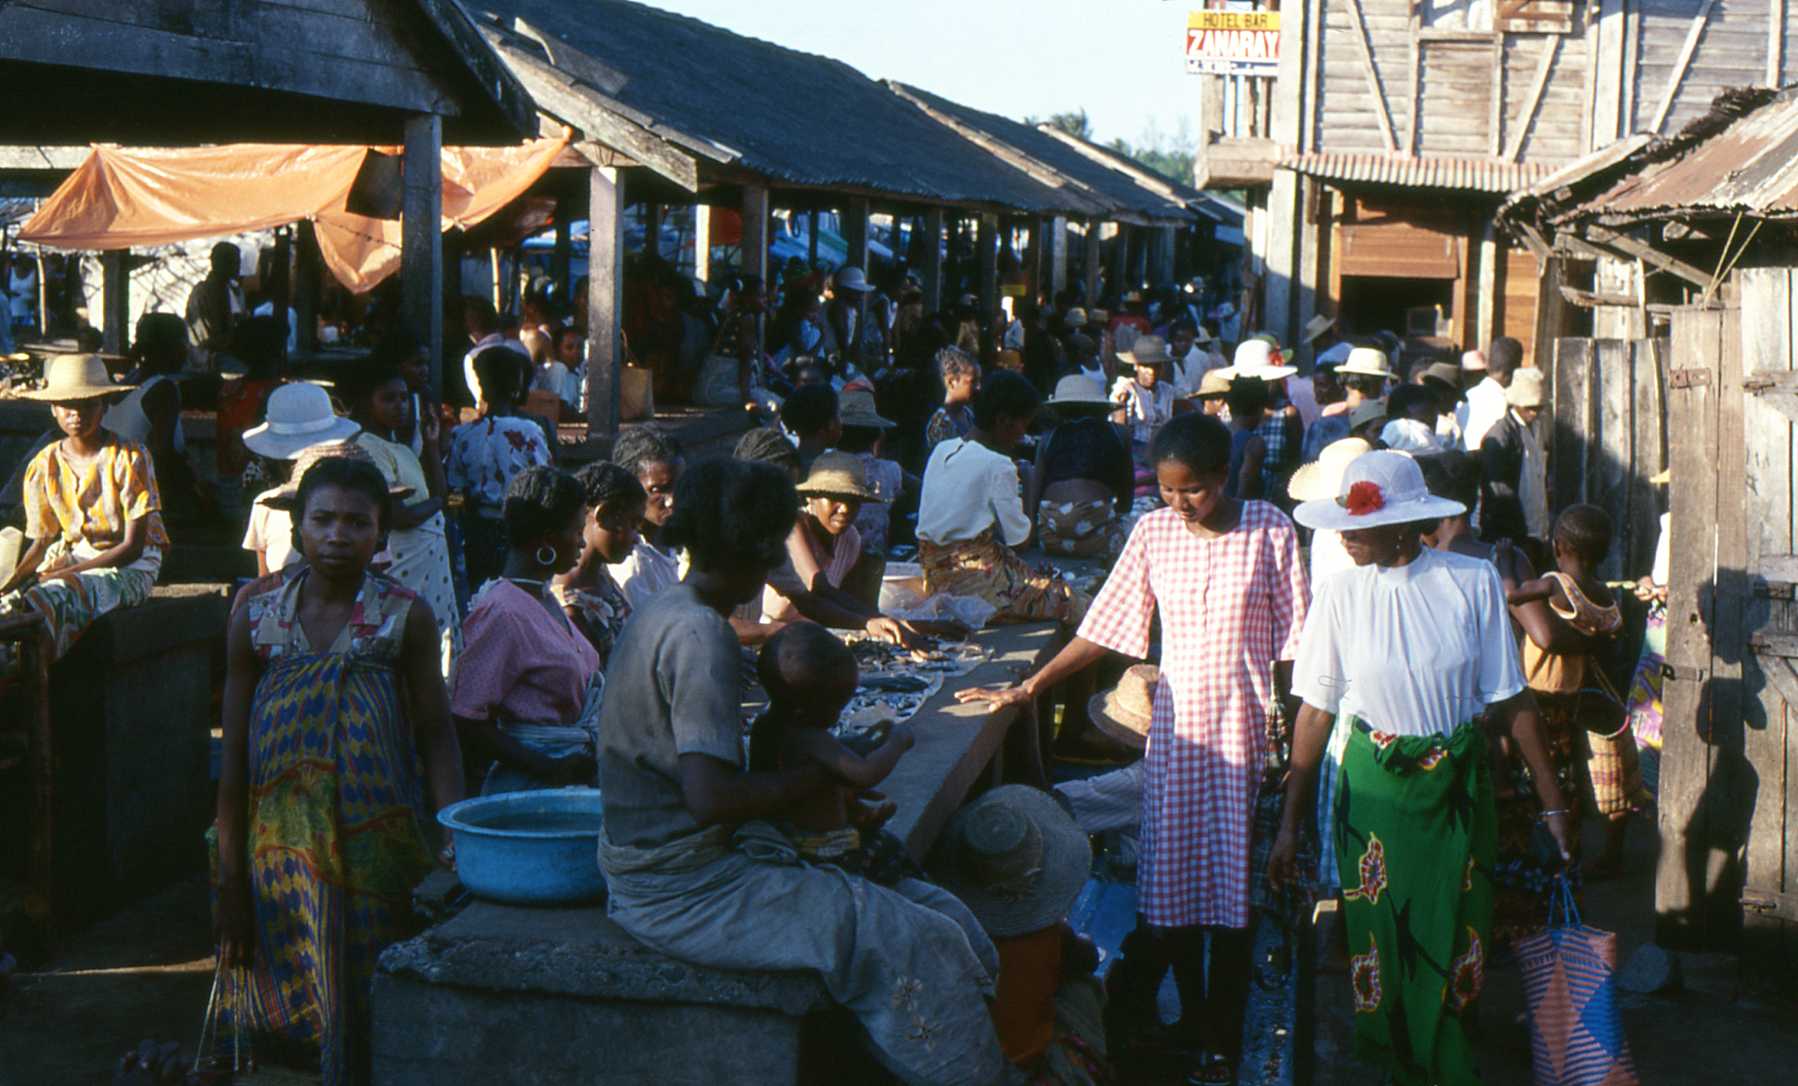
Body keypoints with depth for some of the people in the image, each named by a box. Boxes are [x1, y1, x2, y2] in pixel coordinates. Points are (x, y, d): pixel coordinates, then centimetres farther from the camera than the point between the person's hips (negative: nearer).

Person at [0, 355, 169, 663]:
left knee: (52, 598, -34)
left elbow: (132, 547, -14)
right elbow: (41, 542, 9)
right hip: (71, 558, 5)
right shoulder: (43, 466, 4)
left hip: (131, 568, -5)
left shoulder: (129, 458, -11)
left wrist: (61, 574, -20)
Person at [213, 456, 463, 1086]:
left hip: (378, 851, -1)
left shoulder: (406, 617, -3)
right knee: (298, 1009, 7)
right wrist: (231, 885, 3)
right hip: (285, 855, 1)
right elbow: (235, 754, 3)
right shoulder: (257, 613, 0)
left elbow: (436, 738, -3)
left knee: (374, 1016, 2)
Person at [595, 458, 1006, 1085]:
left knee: (941, 915, 1)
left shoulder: (668, 613, 12)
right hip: (682, 890, -10)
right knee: (916, 946, -19)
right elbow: (710, 796, -27)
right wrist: (837, 776, -16)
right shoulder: (699, 635, -19)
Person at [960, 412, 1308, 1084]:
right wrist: (1026, 689, -1)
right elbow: (1102, 629, 3)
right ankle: (1188, 1023, 23)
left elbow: (1292, 639, -2)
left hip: (1244, 727, -2)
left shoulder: (1269, 531, -6)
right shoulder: (1153, 533, 0)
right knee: (1169, 882, 3)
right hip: (1177, 722, 2)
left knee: (1232, 884, 0)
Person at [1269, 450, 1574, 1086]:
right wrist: (1290, 825, -6)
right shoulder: (1342, 593, -6)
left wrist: (1551, 800, -2)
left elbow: (1511, 700, -2)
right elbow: (1316, 712, -4)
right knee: (1379, 941, 6)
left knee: (1455, 940, 7)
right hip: (1374, 789, 0)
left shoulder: (1473, 582, -8)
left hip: (1458, 788, 0)